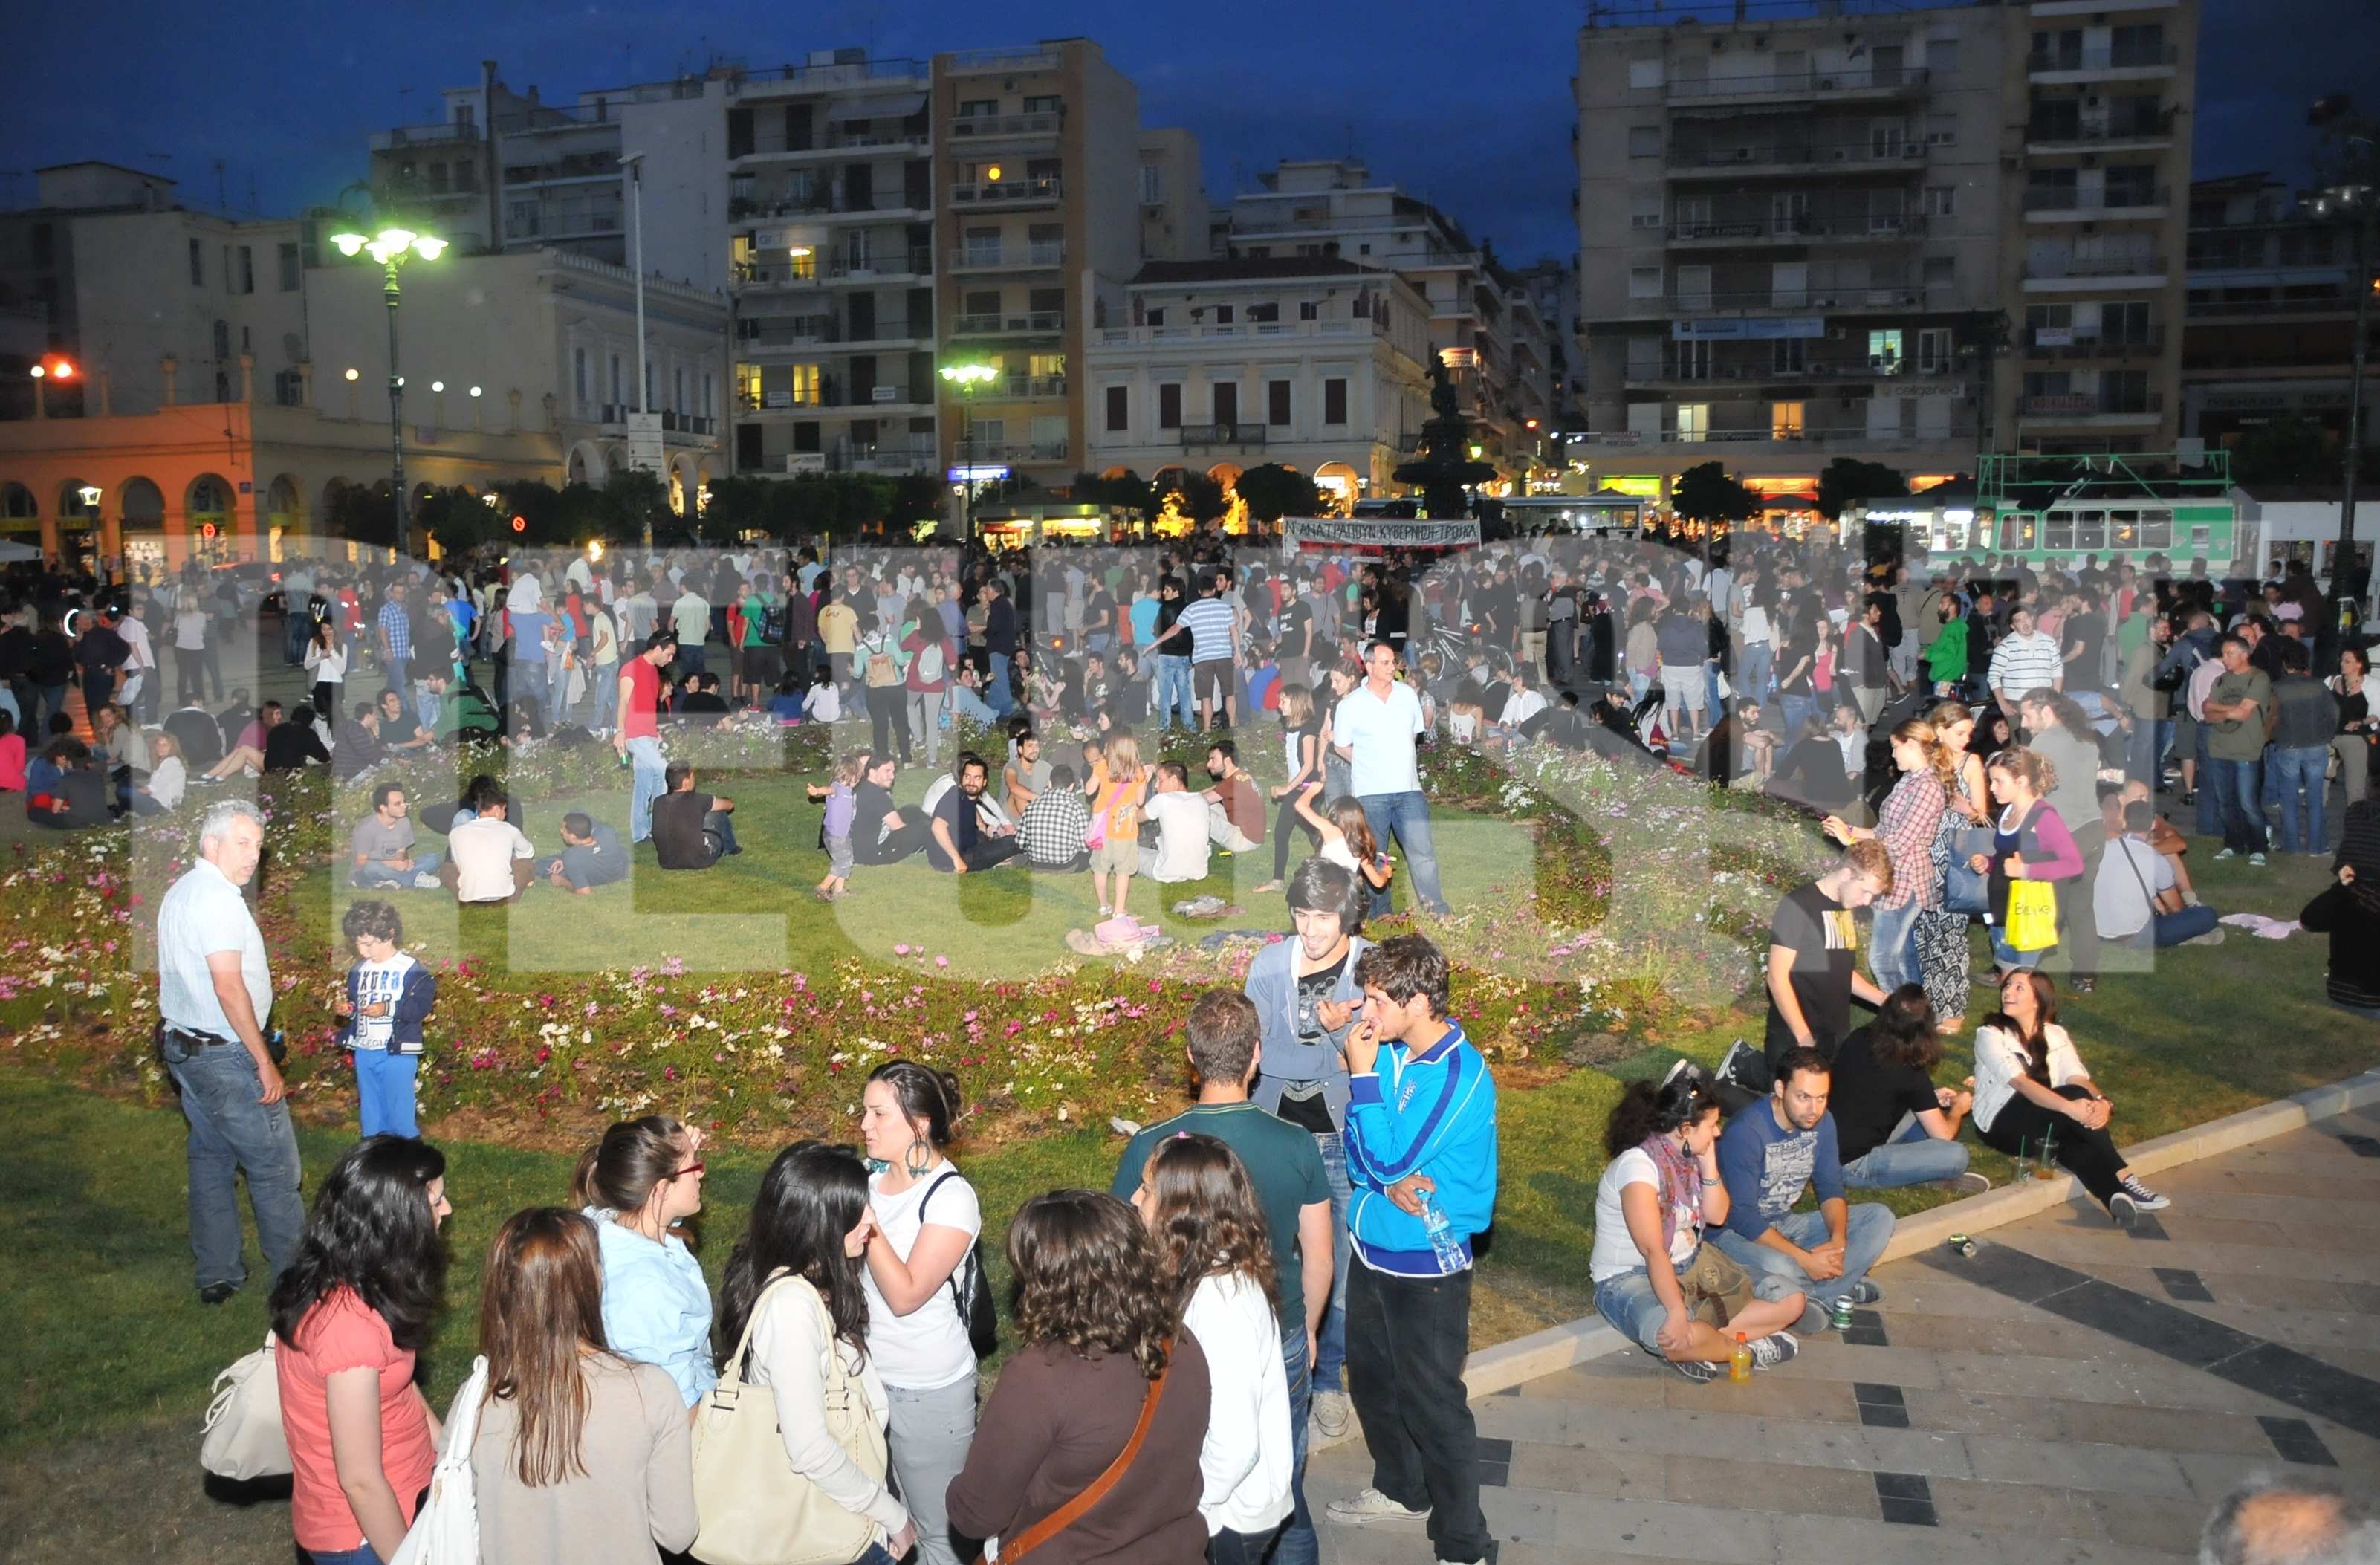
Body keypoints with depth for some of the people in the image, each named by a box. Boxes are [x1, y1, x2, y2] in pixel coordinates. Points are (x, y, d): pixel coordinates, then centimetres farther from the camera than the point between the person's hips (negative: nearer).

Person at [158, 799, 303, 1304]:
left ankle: (217, 1276, 23)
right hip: (225, 1055, -10)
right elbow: (229, 988, -24)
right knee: (275, 1170, -1)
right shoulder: (218, 897, -20)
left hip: (184, 1047, 10)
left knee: (211, 1159, 16)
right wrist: (266, 1063, -20)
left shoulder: (180, 891, 11)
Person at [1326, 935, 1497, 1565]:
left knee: (1431, 1403, 3)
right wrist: (1387, 1183, -19)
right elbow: (1357, 1152, 1)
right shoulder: (1388, 1053, -3)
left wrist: (1362, 1075, -22)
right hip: (1372, 1249, 8)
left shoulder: (1460, 1075, -24)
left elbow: (1390, 1158, -26)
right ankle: (1401, 1489, 46)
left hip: (1426, 1265, -8)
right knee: (1371, 1380, 23)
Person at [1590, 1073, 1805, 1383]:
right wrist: (1678, 1315, -37)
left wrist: (1709, 1164, -9)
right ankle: (1746, 1348, -11)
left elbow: (1717, 1215, 3)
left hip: (1691, 1264, 8)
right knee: (1673, 1337, -40)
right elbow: (1653, 1251, -31)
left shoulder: (1688, 1155, 1)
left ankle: (1711, 1341, -10)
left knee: (1790, 1301, -2)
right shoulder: (1637, 1166, -25)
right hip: (1630, 1276, -8)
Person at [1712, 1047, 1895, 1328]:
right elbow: (1741, 1217, -26)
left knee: (1880, 1217, -5)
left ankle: (1816, 1297, -18)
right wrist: (1805, 1260, -28)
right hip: (1736, 1231, -8)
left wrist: (1838, 1239, -18)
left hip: (1787, 1224, 8)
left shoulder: (1822, 1122, -4)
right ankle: (1840, 1286, -9)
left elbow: (1831, 1189, 2)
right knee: (1777, 1267, -40)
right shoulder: (1745, 1133, -26)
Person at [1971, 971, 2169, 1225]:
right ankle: (2123, 1180, -32)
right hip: (2003, 1125, -4)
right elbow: (2020, 1083, -22)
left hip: (2049, 1124, 5)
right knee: (2076, 1096, -29)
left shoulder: (2056, 1036, 10)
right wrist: (2069, 1106, -38)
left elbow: (2079, 1078, -7)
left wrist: (2103, 1102, -31)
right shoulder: (1990, 1035, -6)